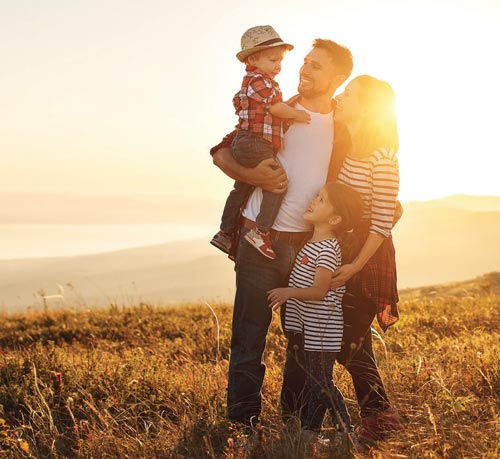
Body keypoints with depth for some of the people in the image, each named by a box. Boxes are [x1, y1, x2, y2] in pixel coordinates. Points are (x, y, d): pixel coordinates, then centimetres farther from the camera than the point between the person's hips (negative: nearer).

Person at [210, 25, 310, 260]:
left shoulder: (251, 81, 22)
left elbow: (238, 101, 35)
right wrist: (296, 114, 0)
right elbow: (275, 107, -14)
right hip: (254, 142, -12)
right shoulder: (258, 80, -12)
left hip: (243, 143, 12)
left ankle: (225, 232, 28)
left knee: (241, 188, 19)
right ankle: (261, 231, -22)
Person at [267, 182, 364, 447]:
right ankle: (309, 430, 29)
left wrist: (289, 292, -36)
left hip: (322, 329, -9)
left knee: (322, 383, -2)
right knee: (311, 379, 18)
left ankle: (346, 433, 10)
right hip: (307, 326, 9)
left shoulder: (327, 249, -19)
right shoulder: (311, 242, 10)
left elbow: (319, 290, -26)